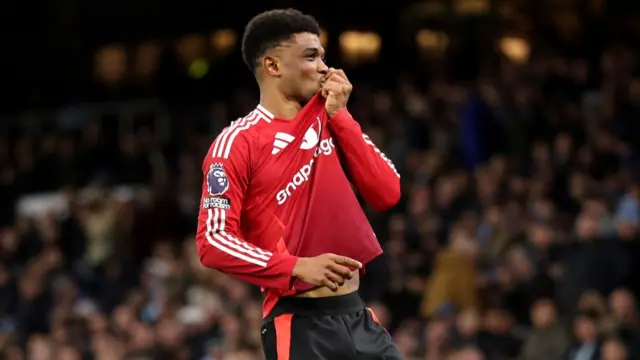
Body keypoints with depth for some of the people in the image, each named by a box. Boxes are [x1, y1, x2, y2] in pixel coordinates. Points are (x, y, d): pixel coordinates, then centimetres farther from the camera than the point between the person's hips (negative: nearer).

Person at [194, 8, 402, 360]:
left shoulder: (331, 121, 14)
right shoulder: (237, 143, -5)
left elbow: (387, 194, 4)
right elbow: (213, 241, -11)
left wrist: (339, 115, -2)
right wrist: (297, 267, -20)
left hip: (356, 314, 6)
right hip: (298, 324, -6)